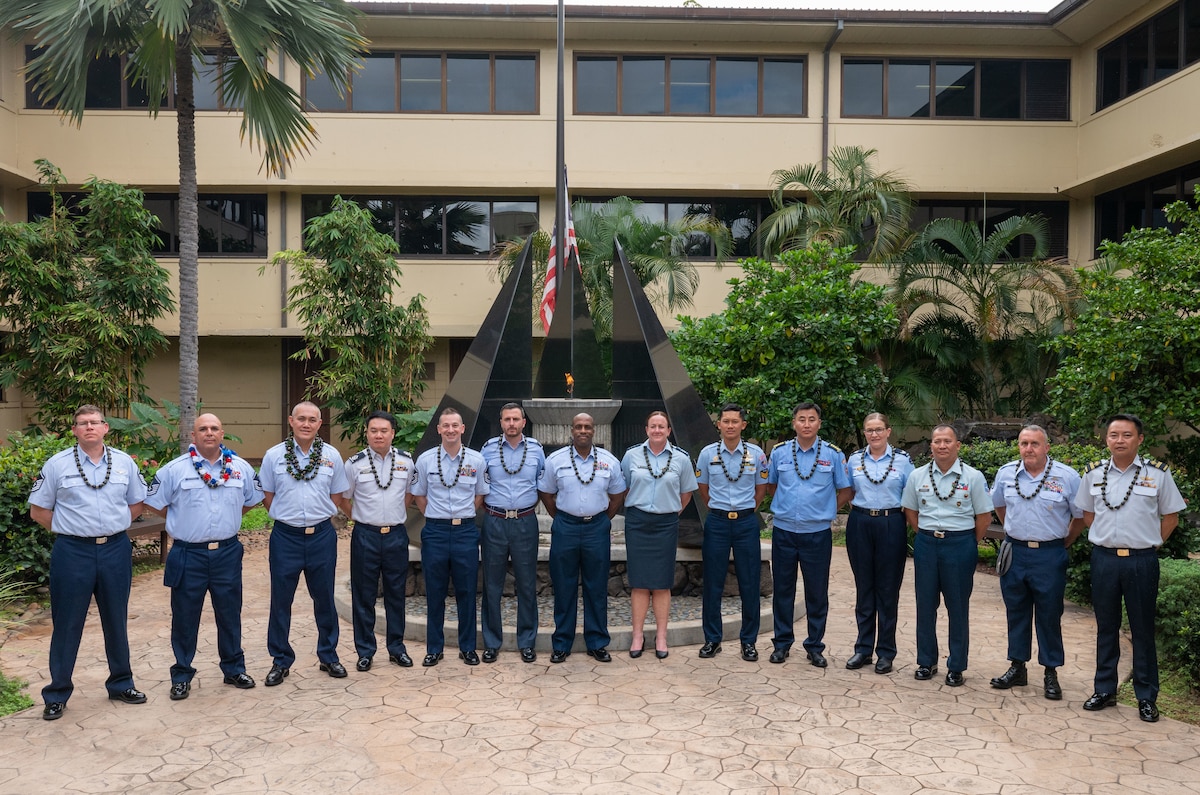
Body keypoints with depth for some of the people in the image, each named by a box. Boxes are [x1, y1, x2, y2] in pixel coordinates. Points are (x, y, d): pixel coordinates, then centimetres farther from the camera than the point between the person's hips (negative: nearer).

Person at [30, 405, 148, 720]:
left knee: (117, 621, 12)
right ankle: (57, 693, 19)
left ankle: (121, 683, 26)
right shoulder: (57, 464, -2)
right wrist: (71, 529, -1)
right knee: (67, 624, 6)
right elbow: (38, 511, 2)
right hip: (73, 552, -2)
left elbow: (136, 505, 13)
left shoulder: (124, 462, 4)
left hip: (115, 550, 2)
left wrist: (111, 528, 4)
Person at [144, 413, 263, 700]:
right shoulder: (174, 469, -4)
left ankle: (234, 668, 26)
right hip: (188, 554, -2)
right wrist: (183, 522, 6)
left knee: (230, 614, 12)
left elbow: (253, 500, 17)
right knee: (185, 617, 7)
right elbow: (154, 503, 4)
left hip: (227, 552, 2)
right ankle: (181, 675, 21)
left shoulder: (241, 468, 3)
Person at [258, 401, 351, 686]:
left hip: (322, 536, 1)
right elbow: (267, 499, 5)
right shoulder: (274, 456, -1)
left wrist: (317, 516, 0)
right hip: (285, 537, -1)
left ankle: (328, 657, 27)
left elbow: (337, 498, 7)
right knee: (280, 601, 7)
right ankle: (281, 661, 22)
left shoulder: (332, 456, 1)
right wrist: (289, 515, 0)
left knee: (324, 599, 12)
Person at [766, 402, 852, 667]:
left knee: (817, 593, 7)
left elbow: (846, 491, 6)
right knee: (782, 590, 9)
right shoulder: (779, 452, 2)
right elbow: (770, 486, 17)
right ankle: (782, 643, 22)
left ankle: (815, 647, 20)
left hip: (817, 533, -1)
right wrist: (785, 506, 9)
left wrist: (825, 510, 2)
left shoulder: (833, 454, -2)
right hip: (784, 531, 1)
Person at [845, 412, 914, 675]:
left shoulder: (902, 460, 1)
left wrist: (898, 514, -5)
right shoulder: (854, 459, 6)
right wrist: (858, 510, 3)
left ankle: (886, 652, 14)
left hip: (891, 527, -2)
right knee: (864, 588, 8)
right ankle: (863, 648, 18)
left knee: (888, 590, 4)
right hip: (860, 526, 2)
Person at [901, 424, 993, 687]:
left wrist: (968, 544, 3)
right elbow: (910, 512, 13)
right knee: (925, 604, 8)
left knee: (958, 607, 5)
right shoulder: (917, 476, 3)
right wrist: (927, 536, 7)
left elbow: (984, 517, 1)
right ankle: (926, 662, 21)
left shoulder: (973, 477, -4)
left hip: (960, 545, -2)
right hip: (926, 544, 2)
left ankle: (956, 666, 18)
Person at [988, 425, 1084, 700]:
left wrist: (1064, 543, 6)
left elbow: (1080, 516, 2)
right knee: (1016, 612, 12)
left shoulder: (1067, 477, -8)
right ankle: (1017, 667, 24)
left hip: (1049, 556, -3)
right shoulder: (1006, 473, 2)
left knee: (1049, 615, 6)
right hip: (1015, 552, 3)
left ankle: (1051, 672, 18)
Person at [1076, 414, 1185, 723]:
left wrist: (1150, 545, 0)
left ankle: (1147, 697, 18)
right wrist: (1107, 539, 6)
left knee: (1143, 630, 7)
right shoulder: (1094, 474, 3)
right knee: (1105, 627, 12)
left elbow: (1170, 516, 3)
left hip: (1141, 561, -2)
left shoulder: (1158, 474, -4)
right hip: (1104, 558, 2)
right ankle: (1104, 690, 23)